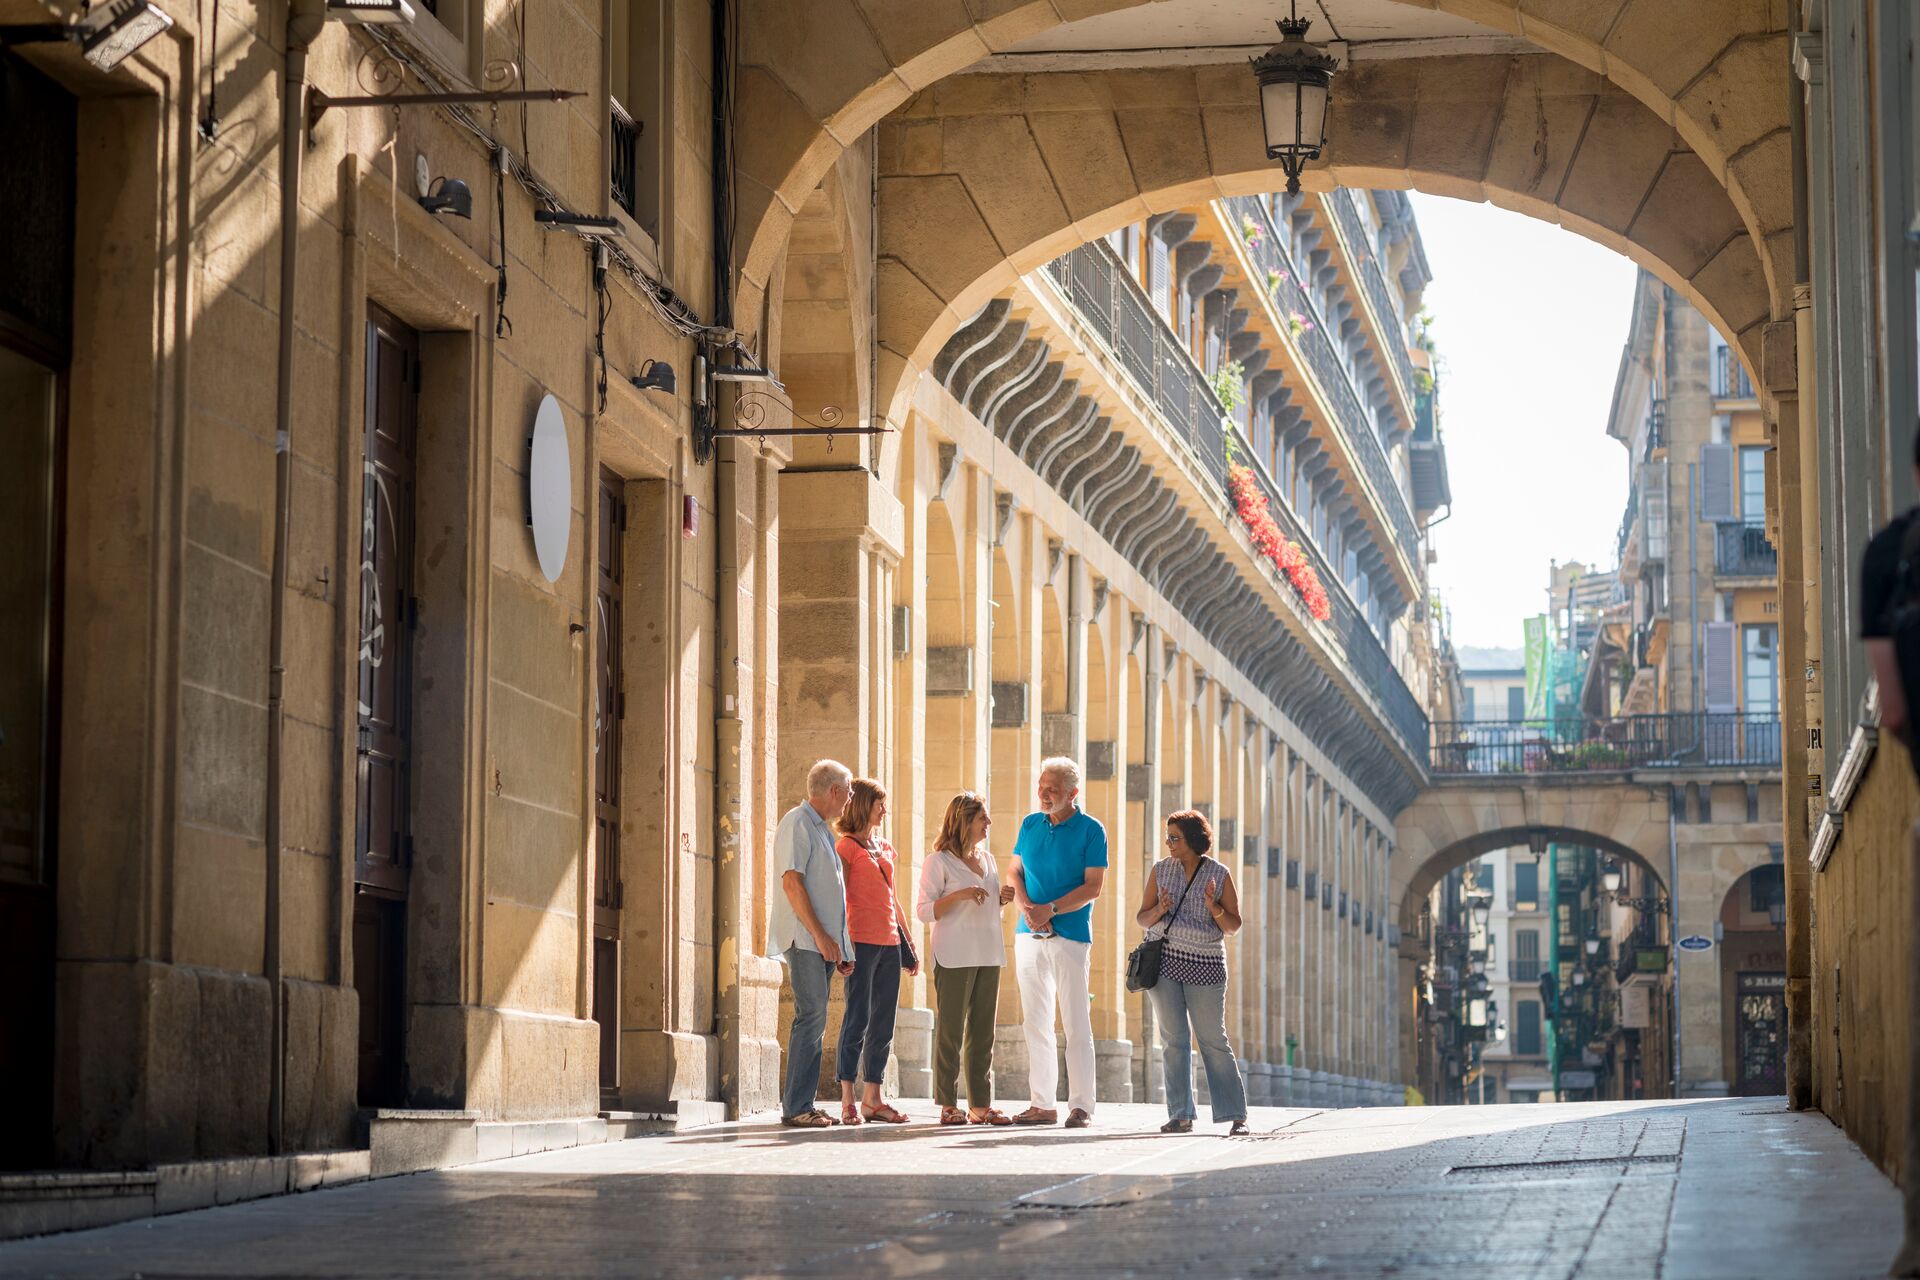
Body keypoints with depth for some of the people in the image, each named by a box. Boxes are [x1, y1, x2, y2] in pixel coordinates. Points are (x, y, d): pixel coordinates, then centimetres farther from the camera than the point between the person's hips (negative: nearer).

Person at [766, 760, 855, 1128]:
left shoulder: (821, 828, 22)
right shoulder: (798, 822, -7)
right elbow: (792, 882, -16)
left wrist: (839, 946, 19)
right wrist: (819, 935, -19)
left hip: (823, 942, 9)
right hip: (805, 941, -9)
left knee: (813, 1021, 7)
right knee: (811, 1017, -13)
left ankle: (804, 1105, 9)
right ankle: (796, 1108, -13)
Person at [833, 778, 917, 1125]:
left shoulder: (885, 848, 19)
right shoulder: (847, 846, -2)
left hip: (889, 944, 7)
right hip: (862, 941, -7)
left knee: (883, 1024, 7)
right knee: (857, 1018, -8)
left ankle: (872, 1098, 12)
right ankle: (848, 1101, -7)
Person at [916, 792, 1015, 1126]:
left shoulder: (987, 859, 17)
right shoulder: (939, 861, -3)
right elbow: (923, 910, -9)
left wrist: (1002, 899, 6)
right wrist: (959, 896, -20)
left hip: (988, 955, 7)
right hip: (954, 957, -7)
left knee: (983, 1032, 6)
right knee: (950, 1030, -4)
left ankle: (980, 1104, 9)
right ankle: (948, 1105, -1)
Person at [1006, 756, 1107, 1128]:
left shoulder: (1091, 831, -3)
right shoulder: (1030, 824, 12)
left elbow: (1093, 887, -8)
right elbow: (1013, 873, 12)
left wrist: (1050, 910, -17)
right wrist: (1027, 908, -7)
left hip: (1070, 936, -5)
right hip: (1029, 936, 5)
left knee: (1076, 1025, -6)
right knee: (1036, 1024, 7)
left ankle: (1081, 1106, -5)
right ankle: (1041, 1104, 11)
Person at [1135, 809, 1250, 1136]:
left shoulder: (1219, 874, 0)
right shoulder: (1161, 870, 7)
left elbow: (1233, 926, 2)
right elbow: (1142, 918, 11)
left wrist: (1214, 908, -16)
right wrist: (1159, 911, -10)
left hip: (1206, 965, -3)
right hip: (1166, 962, 3)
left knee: (1213, 1041, -4)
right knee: (1173, 1041, 3)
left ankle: (1236, 1117, -1)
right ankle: (1180, 1115, 7)